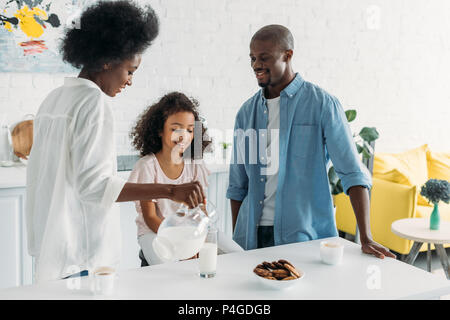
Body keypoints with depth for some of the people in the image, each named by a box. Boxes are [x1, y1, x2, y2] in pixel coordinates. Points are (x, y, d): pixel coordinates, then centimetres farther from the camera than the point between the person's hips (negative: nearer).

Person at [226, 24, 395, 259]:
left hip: (306, 235, -3)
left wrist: (366, 238, -16)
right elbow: (237, 185, 12)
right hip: (252, 236, 4)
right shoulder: (247, 112, 7)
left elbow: (352, 173, -9)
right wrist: (235, 239, 10)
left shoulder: (322, 104, -5)